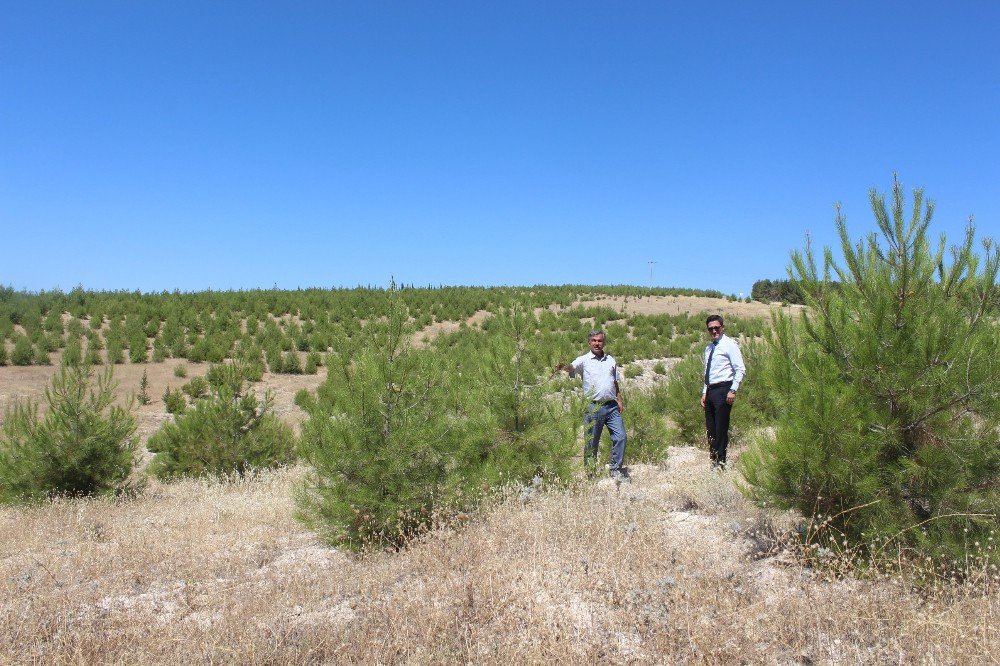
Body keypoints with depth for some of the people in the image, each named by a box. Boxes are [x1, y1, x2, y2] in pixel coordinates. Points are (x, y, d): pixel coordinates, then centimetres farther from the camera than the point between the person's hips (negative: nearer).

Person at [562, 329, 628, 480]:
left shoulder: (611, 360, 14)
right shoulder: (584, 360, 1)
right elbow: (572, 367, -20)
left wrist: (620, 400, 15)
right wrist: (564, 366, -43)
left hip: (611, 406, 4)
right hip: (593, 407, -3)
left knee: (621, 437, -3)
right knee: (591, 442, 3)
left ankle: (616, 469, 10)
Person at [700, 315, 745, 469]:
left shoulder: (729, 344, -4)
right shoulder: (709, 348, 18)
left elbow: (741, 369, -10)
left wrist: (733, 390, -17)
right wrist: (705, 392, 15)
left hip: (723, 390, -8)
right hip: (710, 390, 8)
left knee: (721, 428, -6)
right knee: (710, 428, 11)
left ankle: (720, 463, 1)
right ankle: (713, 460, 20)